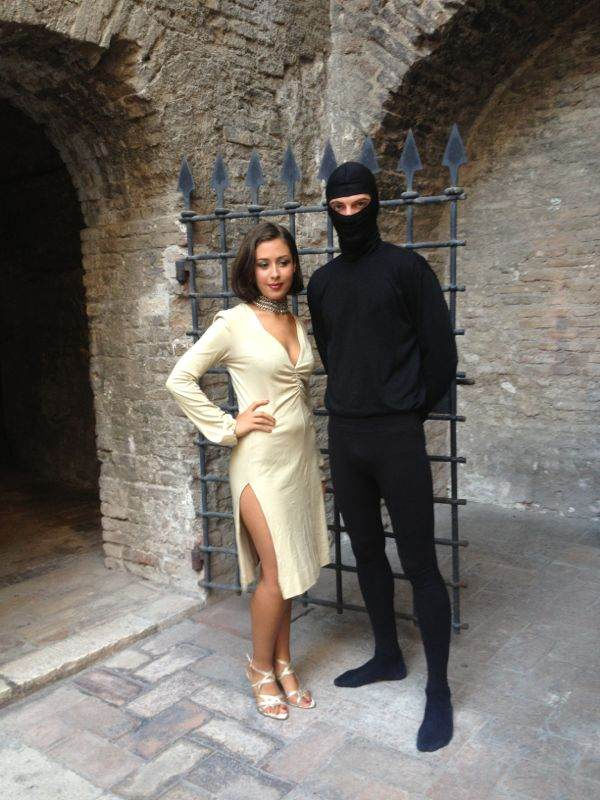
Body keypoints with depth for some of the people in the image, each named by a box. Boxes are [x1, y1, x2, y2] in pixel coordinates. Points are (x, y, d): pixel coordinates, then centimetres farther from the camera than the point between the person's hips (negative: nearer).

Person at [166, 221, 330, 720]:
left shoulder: (298, 323, 10)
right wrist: (228, 427, -12)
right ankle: (261, 666, 22)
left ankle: (283, 663, 30)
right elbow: (180, 380, -10)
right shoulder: (234, 322, -9)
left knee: (288, 571, 13)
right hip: (261, 459, -6)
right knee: (278, 574, -3)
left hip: (301, 457, 6)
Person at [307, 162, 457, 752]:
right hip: (344, 436, 6)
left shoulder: (406, 267, -4)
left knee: (419, 563, -1)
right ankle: (387, 656, 34)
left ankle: (438, 691, 13)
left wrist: (406, 412, 3)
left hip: (397, 437, -5)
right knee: (366, 551, 15)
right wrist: (352, 406, 13)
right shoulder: (322, 282, 12)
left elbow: (440, 354, -4)